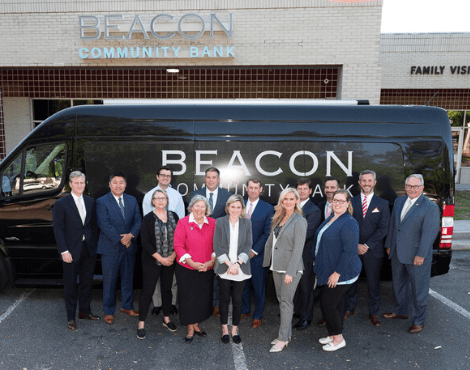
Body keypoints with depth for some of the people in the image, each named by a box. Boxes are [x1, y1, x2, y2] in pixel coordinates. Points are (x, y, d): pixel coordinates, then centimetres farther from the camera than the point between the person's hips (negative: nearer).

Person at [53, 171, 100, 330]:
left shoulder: (90, 201, 6)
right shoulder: (61, 204, -8)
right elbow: (58, 229, -9)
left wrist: (94, 243, 3)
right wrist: (64, 251, -14)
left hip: (89, 249, 4)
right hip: (71, 251, -4)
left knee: (87, 282, 15)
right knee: (71, 285, 8)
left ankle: (85, 311, 33)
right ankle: (71, 317, 22)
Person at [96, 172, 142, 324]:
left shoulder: (132, 200, 7)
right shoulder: (102, 202, -6)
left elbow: (138, 220, 2)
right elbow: (104, 225, -14)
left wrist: (131, 235, -15)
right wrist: (120, 239, -16)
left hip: (129, 247, 4)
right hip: (110, 248, -4)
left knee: (128, 278, 15)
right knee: (109, 281, 6)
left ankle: (127, 306, 33)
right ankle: (108, 311, 22)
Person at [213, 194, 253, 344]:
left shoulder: (246, 223, 3)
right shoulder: (220, 222, -1)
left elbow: (248, 245, 0)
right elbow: (217, 246, -4)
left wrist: (237, 264, -11)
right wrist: (228, 264, -11)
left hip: (240, 269, 1)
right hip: (224, 268, -1)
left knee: (237, 300, 7)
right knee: (224, 299, 8)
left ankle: (235, 330, 24)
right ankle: (224, 329, 25)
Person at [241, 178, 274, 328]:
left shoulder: (268, 208, -5)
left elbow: (267, 233, -8)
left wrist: (254, 251, -12)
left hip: (257, 254, -3)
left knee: (259, 286, 8)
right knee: (243, 284, 15)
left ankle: (258, 316, 26)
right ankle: (245, 310, 36)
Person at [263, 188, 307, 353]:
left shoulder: (299, 221, -13)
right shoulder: (279, 218, 10)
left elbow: (298, 248, -17)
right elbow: (271, 240, 14)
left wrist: (290, 272, -19)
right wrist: (268, 262, 11)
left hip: (291, 268, -7)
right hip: (277, 266, 7)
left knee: (286, 302, 0)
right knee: (281, 300, 15)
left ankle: (283, 338, 12)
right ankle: (286, 333, 29)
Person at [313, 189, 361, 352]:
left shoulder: (349, 223, -20)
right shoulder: (330, 219, 9)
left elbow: (349, 251, -23)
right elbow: (321, 243, 19)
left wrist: (337, 273, -21)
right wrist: (318, 263, 18)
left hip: (341, 273, -8)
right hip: (328, 271, 8)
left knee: (328, 305, -2)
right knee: (336, 304, 19)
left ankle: (338, 339, 16)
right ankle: (334, 335, 33)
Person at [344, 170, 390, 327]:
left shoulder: (382, 204, 4)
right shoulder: (351, 202, 6)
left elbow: (383, 229, -3)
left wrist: (367, 245, -11)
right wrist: (355, 245, -9)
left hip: (373, 251, -1)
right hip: (352, 249, 1)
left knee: (373, 283, 7)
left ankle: (373, 313, 22)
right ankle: (350, 308, 26)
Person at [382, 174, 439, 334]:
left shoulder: (430, 207, -12)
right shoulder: (398, 202, 7)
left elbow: (430, 232, -17)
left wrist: (421, 255, -20)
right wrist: (389, 245, 13)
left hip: (417, 257, -6)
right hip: (397, 254, 6)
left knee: (419, 290, 7)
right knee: (399, 285, 21)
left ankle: (418, 321, 24)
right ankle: (400, 311, 41)